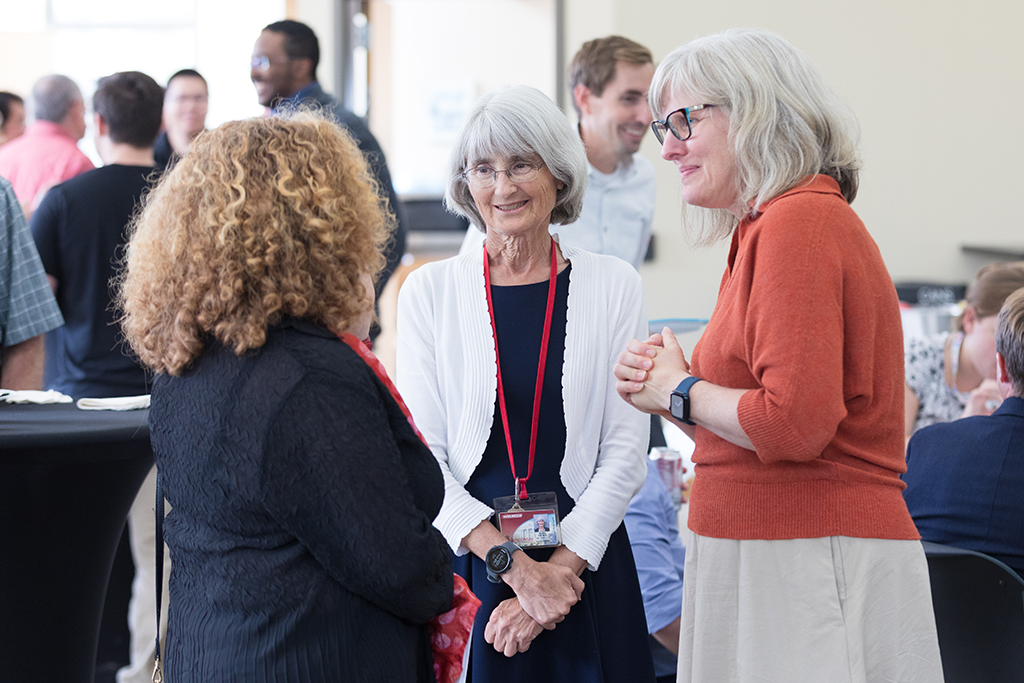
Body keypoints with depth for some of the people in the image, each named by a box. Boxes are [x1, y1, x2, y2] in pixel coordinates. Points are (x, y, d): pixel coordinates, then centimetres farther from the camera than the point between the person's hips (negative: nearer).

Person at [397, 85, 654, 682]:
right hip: (462, 565, 0)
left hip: (585, 561, 0)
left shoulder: (613, 287, 2)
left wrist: (562, 567, -12)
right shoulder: (429, 291, 2)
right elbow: (421, 458, -4)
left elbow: (624, 453, -1)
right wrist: (515, 567, -14)